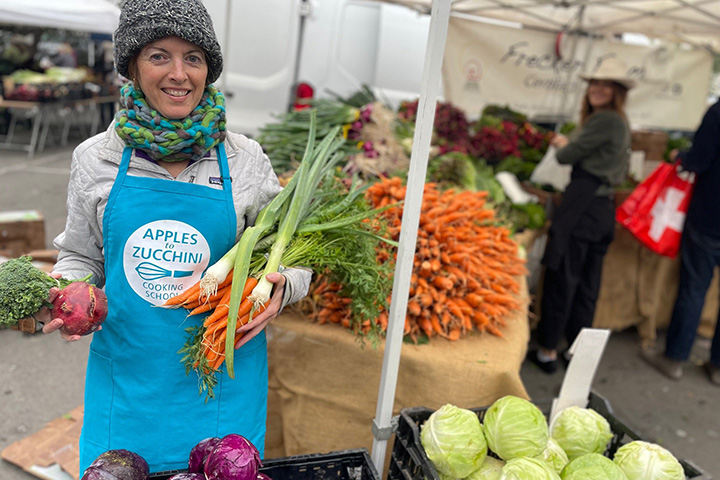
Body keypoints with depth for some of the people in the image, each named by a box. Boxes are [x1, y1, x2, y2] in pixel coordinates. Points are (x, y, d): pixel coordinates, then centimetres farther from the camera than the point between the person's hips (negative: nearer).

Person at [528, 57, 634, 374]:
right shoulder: (621, 122, 18)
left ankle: (548, 351, 6)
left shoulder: (604, 120, -11)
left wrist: (562, 144, 14)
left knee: (561, 277, -2)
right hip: (605, 208, 10)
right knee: (587, 283, 13)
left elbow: (568, 156, -8)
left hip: (582, 205, -9)